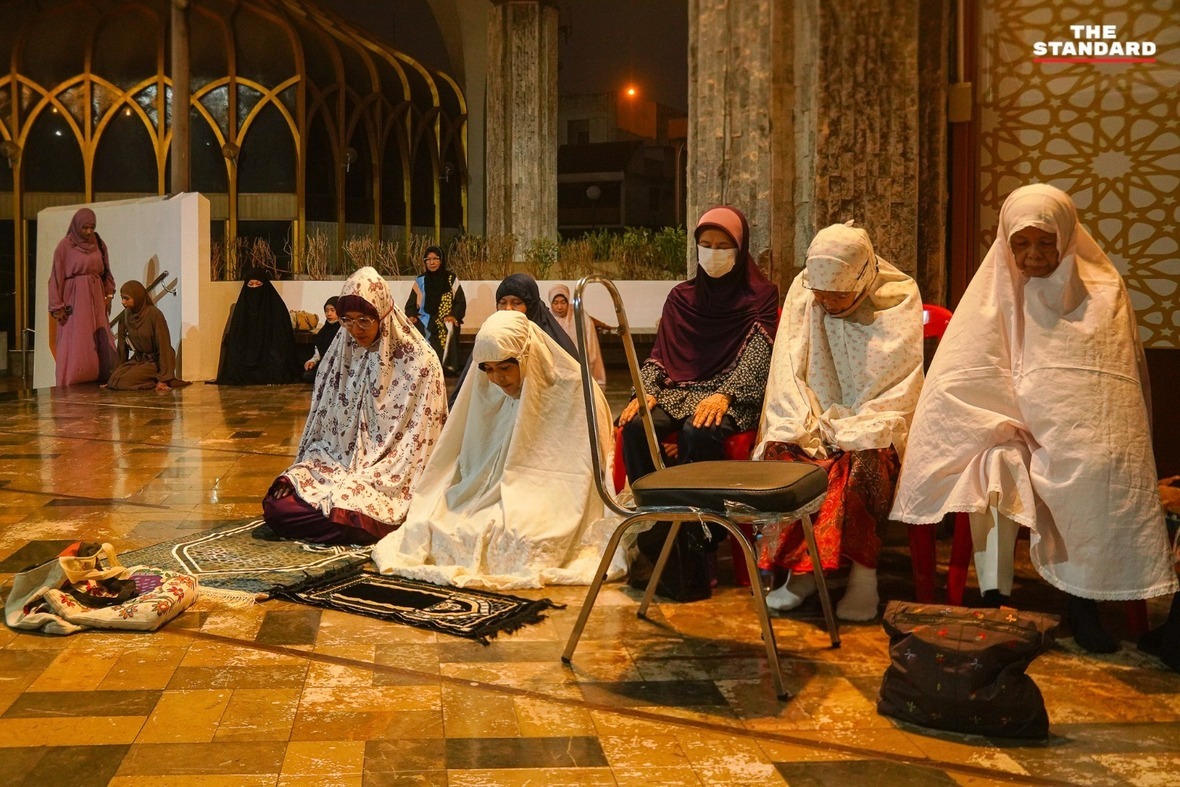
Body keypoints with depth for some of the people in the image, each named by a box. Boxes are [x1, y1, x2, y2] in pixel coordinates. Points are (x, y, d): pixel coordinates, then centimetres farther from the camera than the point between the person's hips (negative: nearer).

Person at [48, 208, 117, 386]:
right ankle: (71, 386, -1)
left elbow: (106, 272, 14)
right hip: (75, 299, -4)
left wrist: (108, 295, 3)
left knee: (100, 342, -1)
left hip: (96, 299, 5)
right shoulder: (65, 246, -6)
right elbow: (57, 276, -5)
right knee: (75, 344, -5)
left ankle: (100, 381, 2)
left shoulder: (99, 244, 8)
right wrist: (57, 306, -9)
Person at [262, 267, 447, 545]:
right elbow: (320, 424, 12)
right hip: (333, 465, 5)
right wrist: (299, 472, -2)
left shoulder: (419, 362, -8)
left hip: (387, 477, -5)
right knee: (275, 504, -17)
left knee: (350, 511, -33)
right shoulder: (338, 354, 8)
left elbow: (420, 442, -9)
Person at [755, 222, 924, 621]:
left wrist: (850, 430, -20)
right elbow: (789, 375, 0)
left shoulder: (900, 299, -5)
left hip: (872, 424, -3)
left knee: (861, 458, -35)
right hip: (813, 420, 3)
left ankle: (863, 577, -28)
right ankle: (800, 569, -21)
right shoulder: (802, 293, 3)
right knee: (780, 452, -28)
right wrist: (804, 427, -16)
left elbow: (900, 389, -9)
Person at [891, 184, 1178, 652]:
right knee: (995, 466, -33)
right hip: (1016, 429, 0)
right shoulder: (995, 290, 7)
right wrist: (1006, 425, -12)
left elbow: (1124, 377, 9)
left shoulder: (1103, 290, 8)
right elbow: (953, 382, -1)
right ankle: (994, 599, -24)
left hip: (1084, 433, 0)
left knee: (1102, 464, -32)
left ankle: (1083, 603, -19)